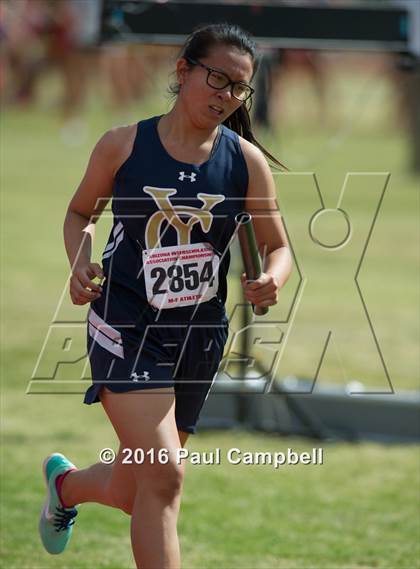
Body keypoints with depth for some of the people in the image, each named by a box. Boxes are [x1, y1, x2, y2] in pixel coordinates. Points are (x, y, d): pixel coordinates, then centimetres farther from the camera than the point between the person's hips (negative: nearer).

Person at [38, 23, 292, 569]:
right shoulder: (123, 145, -5)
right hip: (126, 324, -4)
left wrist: (273, 280, -16)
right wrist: (81, 262, -9)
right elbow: (80, 212, 11)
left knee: (132, 493, 15)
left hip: (198, 334, 4)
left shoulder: (246, 160, -1)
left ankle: (65, 482, 51)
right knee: (164, 475, -22)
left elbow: (278, 247, 6)